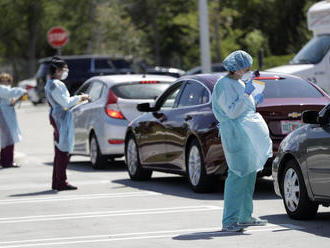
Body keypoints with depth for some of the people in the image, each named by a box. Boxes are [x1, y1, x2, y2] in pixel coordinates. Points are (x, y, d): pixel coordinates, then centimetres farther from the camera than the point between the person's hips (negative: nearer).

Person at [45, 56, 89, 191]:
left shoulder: (50, 83, 17)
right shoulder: (56, 84, -16)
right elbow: (66, 103, -18)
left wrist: (78, 99, 16)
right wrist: (79, 98, -6)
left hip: (56, 116, 11)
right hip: (61, 117, -11)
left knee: (60, 151, 14)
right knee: (63, 151, -9)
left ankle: (56, 182, 17)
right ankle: (61, 182, -8)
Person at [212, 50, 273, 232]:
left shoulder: (238, 83, 16)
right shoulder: (224, 85, -14)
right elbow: (232, 112, -21)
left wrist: (255, 101, 10)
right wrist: (246, 94, -23)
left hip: (246, 134, 10)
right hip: (235, 135, -10)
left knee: (249, 173, 13)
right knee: (238, 175, -13)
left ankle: (245, 217, 22)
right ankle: (229, 222, -13)